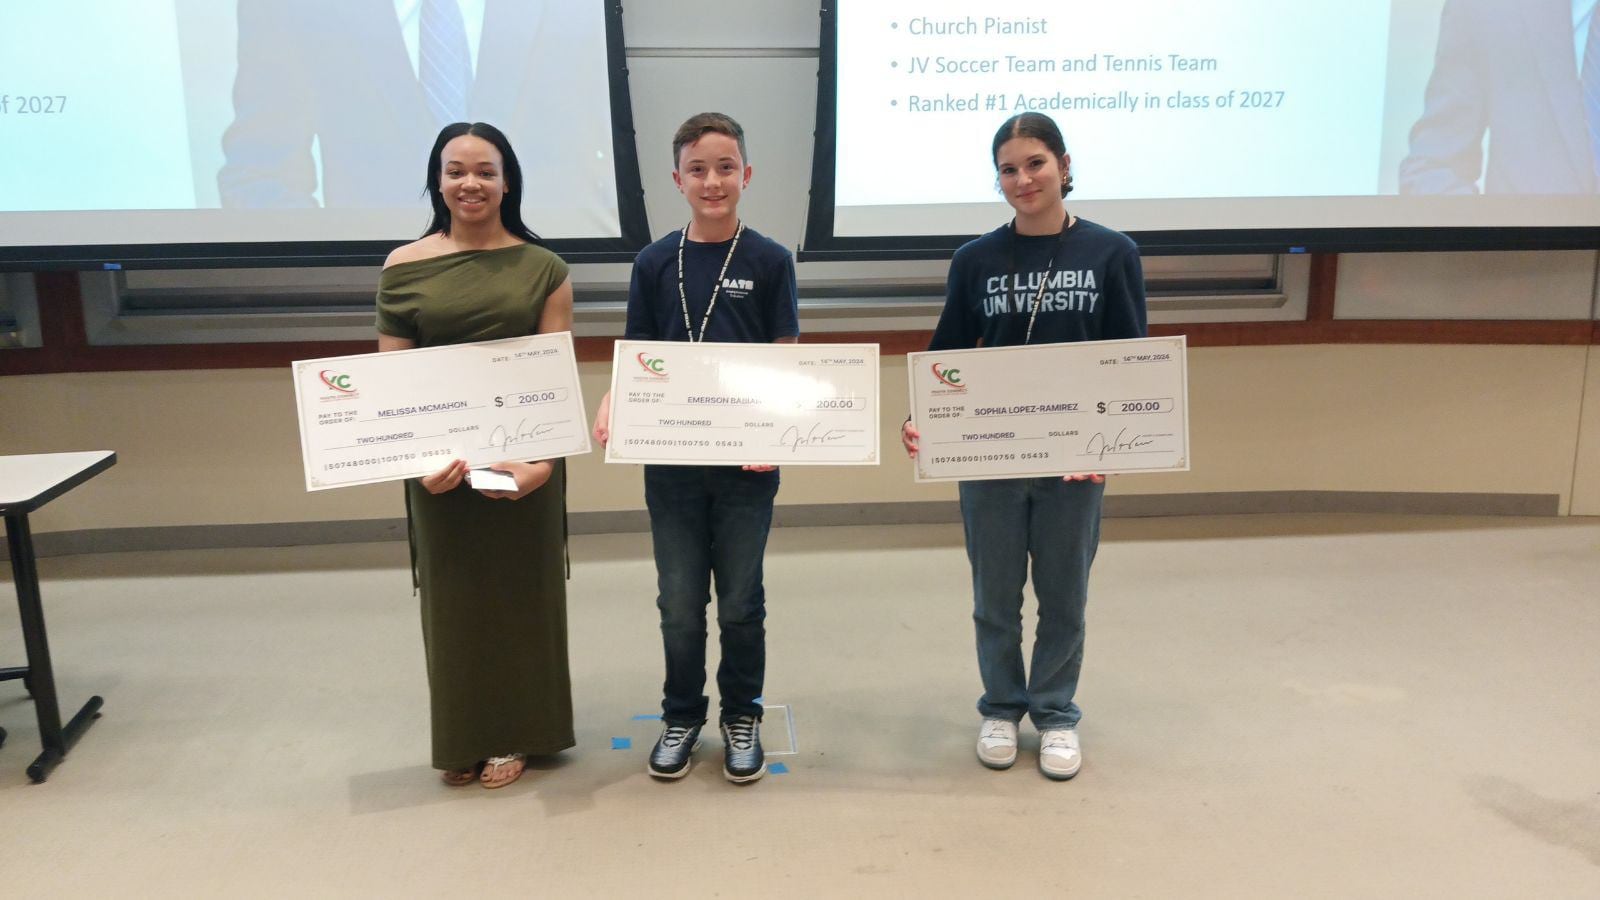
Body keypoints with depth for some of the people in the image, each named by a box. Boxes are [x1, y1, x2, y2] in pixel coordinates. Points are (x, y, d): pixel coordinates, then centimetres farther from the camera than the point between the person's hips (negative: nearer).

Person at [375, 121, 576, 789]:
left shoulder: (542, 268, -1)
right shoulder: (404, 268, 1)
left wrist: (543, 456, -20)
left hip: (523, 452, 0)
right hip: (441, 458, 1)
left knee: (519, 591, 11)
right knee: (453, 594, 12)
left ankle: (515, 733, 30)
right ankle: (462, 737, 30)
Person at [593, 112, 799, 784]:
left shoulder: (769, 261, -2)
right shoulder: (654, 264, 3)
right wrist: (611, 406, -13)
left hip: (746, 460, -1)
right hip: (670, 459, 2)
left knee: (740, 602, 10)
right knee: (679, 604, 11)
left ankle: (742, 717, 30)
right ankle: (682, 716, 31)